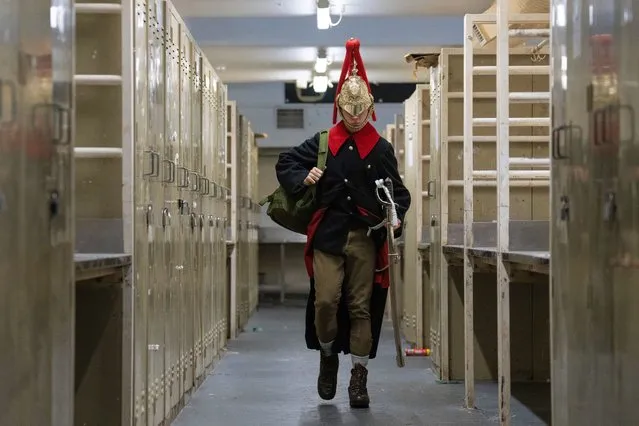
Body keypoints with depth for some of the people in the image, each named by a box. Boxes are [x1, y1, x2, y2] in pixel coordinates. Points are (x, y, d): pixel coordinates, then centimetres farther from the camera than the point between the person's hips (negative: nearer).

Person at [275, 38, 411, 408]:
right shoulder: (323, 142, 7)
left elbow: (398, 192, 8)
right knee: (326, 300, -8)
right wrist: (301, 179, -6)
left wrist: (394, 217, -11)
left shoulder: (381, 149, 5)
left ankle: (360, 378, 10)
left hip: (366, 238, 0)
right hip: (328, 234, 0)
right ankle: (328, 356, 21)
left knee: (361, 307, 3)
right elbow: (285, 163, 15)